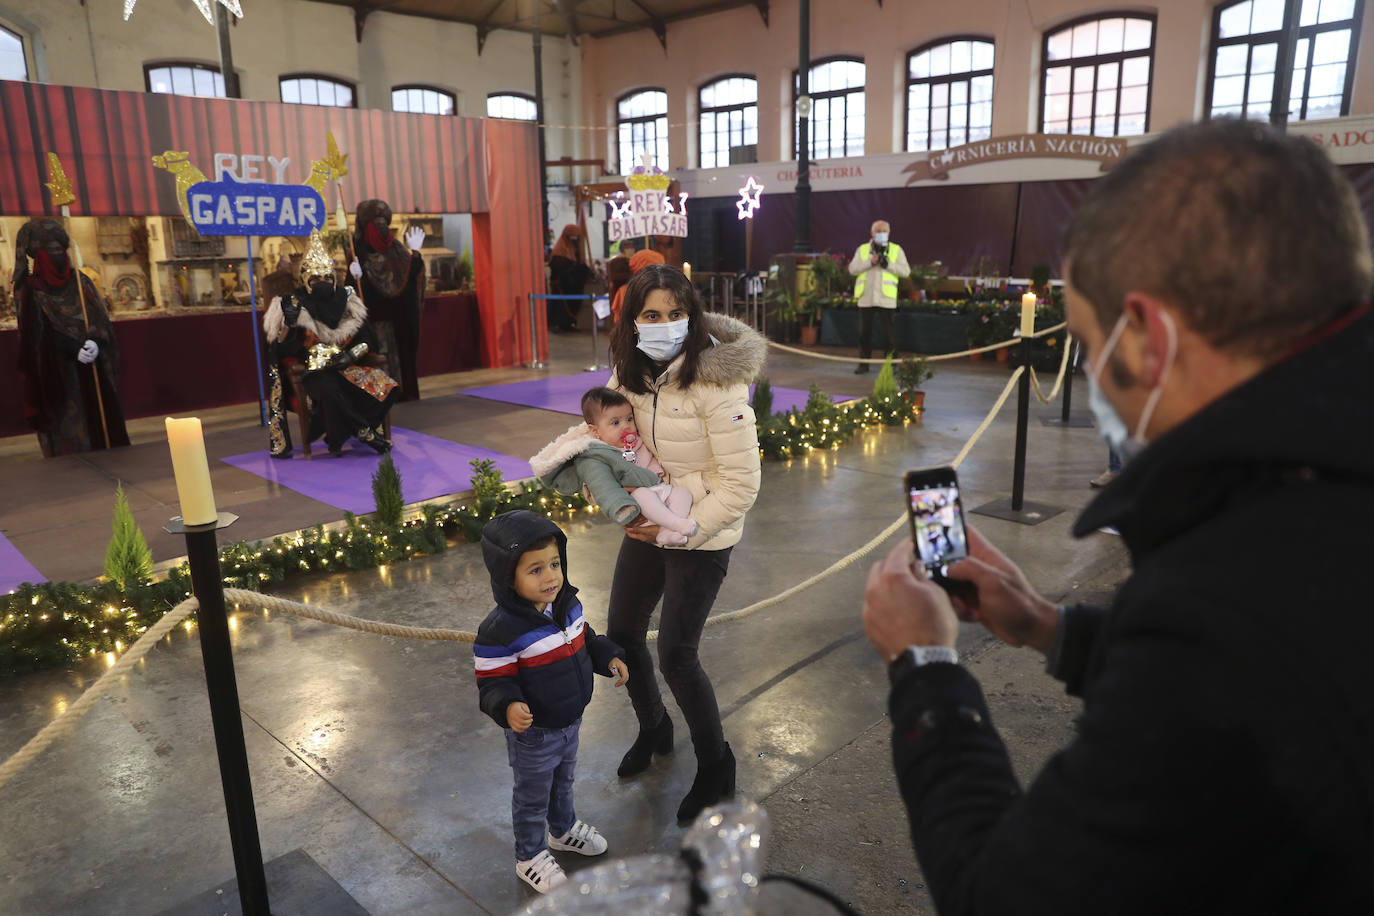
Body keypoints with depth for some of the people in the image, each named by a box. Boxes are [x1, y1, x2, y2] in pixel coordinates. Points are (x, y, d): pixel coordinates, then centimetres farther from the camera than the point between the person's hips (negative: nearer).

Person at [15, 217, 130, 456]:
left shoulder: (81, 282, 9)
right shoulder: (31, 290, 0)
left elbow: (102, 320, 3)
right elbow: (39, 333, -6)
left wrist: (96, 344, -18)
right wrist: (74, 349, -21)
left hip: (92, 372, 3)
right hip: (57, 373, -3)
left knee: (100, 422, 3)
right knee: (67, 431, -4)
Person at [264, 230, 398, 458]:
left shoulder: (345, 300, 13)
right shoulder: (295, 305, 2)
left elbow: (369, 338, 11)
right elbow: (281, 351, -3)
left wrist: (352, 355, -8)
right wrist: (289, 323, -20)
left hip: (347, 367, 4)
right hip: (314, 372, -4)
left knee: (384, 386, -22)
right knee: (330, 390, -39)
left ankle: (336, 438, -12)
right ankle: (365, 433, -18)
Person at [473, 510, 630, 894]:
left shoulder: (568, 604, -9)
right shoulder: (500, 631, -32)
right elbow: (492, 683, -25)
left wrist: (610, 657, -4)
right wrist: (508, 707, -44)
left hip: (571, 722, 7)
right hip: (533, 734, -6)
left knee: (563, 781, 31)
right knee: (532, 797, 17)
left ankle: (563, 829, 57)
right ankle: (531, 857, 42)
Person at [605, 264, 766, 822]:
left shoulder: (716, 381, -23)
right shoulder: (631, 372, -2)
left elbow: (741, 483, -22)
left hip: (702, 535, -7)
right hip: (647, 523, 7)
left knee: (675, 656, -5)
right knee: (621, 633, 15)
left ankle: (715, 766, 22)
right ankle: (653, 729, 44)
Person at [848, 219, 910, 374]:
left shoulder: (896, 250, 8)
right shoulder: (862, 249, 11)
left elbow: (906, 271, 0)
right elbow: (852, 268, -1)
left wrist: (888, 264, -13)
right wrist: (870, 262, -13)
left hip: (886, 298, -1)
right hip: (866, 297, 2)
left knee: (888, 332, -1)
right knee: (864, 332, 6)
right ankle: (864, 363, 16)